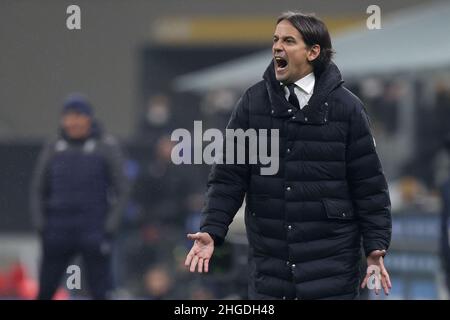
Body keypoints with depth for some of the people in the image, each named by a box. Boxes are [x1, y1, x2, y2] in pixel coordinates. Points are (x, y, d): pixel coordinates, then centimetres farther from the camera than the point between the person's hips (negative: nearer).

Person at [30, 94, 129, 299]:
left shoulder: (107, 147, 0)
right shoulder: (52, 149, 8)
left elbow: (121, 190, 1)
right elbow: (38, 190, 14)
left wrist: (109, 227, -8)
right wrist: (40, 225, 2)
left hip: (94, 234, -3)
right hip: (58, 232, 3)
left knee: (100, 292, -4)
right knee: (44, 291, 4)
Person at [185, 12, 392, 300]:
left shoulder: (346, 107, -2)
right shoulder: (253, 102, 3)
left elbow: (369, 185, 0)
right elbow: (228, 176, 4)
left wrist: (376, 248, -5)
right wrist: (212, 231, -7)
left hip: (331, 262, -2)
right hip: (269, 262, 2)